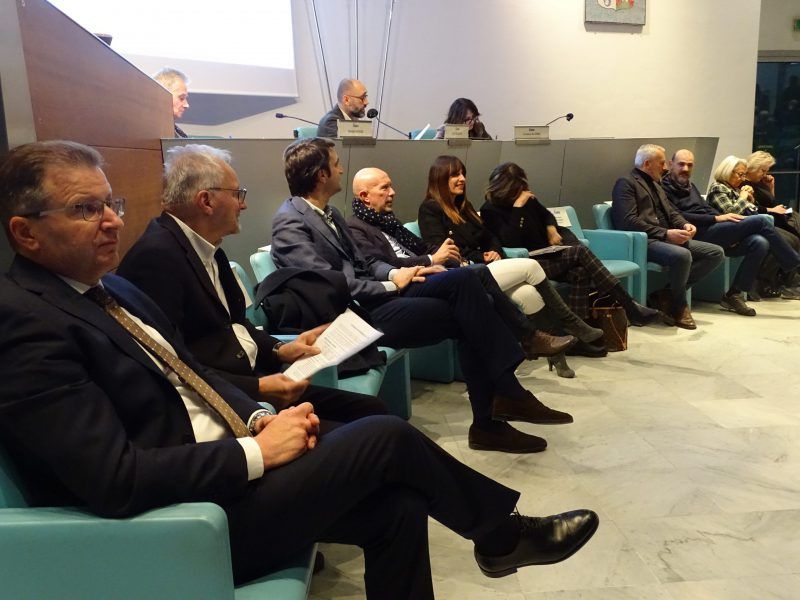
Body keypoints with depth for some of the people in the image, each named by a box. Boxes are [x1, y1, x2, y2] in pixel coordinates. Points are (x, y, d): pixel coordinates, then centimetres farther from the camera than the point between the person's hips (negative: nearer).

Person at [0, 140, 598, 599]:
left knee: (397, 505, -5)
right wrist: (257, 451, -19)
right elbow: (117, 481, -25)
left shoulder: (113, 289, 10)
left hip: (225, 469, 8)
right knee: (385, 436, -11)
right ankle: (501, 534, 16)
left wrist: (259, 417, -3)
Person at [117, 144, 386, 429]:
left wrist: (278, 350, 3)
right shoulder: (156, 257, -18)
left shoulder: (206, 247, 11)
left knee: (370, 409, 2)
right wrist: (255, 388, -21)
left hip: (252, 378, 9)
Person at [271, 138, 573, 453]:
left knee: (463, 279, -11)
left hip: (371, 294, 8)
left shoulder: (327, 212, 17)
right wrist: (391, 284, -10)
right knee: (463, 315, -16)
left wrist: (395, 273, -1)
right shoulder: (290, 222, -11)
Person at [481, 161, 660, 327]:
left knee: (580, 273, -26)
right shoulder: (490, 210, -9)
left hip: (546, 254, 7)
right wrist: (517, 207, -23)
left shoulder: (526, 197, 10)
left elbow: (546, 214, 27)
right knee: (580, 251, -24)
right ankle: (630, 307, -22)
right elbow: (510, 242, -22)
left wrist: (551, 228, 4)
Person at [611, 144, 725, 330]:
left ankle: (668, 293, -7)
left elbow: (671, 212, 24)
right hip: (644, 241, -9)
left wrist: (684, 224, 0)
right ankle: (679, 306, -8)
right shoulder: (626, 183, -5)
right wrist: (665, 233, -21)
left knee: (716, 253, -4)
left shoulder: (655, 185, 25)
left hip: (668, 238, 10)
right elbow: (629, 221, -17)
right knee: (682, 256, -35)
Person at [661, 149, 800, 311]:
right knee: (760, 221, -15)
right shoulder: (665, 187, -1)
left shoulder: (690, 185, 27)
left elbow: (707, 208, 22)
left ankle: (734, 295, -13)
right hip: (700, 233, -8)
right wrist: (716, 218, -15)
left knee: (760, 243, -17)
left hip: (714, 230, 8)